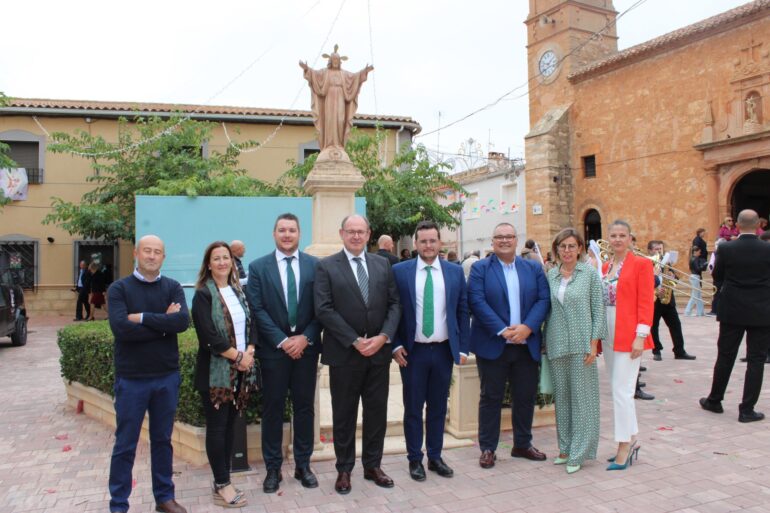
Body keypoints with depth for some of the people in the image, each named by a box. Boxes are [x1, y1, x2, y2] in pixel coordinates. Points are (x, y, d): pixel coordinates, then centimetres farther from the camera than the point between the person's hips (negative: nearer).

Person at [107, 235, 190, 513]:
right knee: (125, 445, 8)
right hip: (131, 378, -2)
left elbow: (183, 321, -14)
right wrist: (163, 324, -14)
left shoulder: (172, 287, 2)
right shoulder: (119, 288, -4)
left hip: (168, 376, 2)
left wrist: (142, 317, -17)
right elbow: (121, 328, -19)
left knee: (162, 440, 14)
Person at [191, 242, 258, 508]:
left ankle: (222, 482, 20)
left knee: (229, 425, 10)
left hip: (241, 370, 6)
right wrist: (237, 356, -14)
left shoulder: (238, 292, 12)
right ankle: (222, 485, 10)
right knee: (216, 427, 1)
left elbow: (250, 324, 10)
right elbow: (208, 335, -15)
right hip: (216, 371, -6)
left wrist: (249, 352, -7)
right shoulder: (203, 294, -7)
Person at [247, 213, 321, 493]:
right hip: (273, 349, -1)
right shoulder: (258, 267, 1)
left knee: (305, 407, 10)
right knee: (273, 409, 7)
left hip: (306, 347, 1)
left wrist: (305, 338, -11)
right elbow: (257, 310, -5)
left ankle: (303, 464, 24)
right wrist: (283, 341, -12)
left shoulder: (315, 265, 3)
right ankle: (273, 468, 20)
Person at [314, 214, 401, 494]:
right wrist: (355, 341, -15)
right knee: (344, 414, 9)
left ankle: (372, 465, 28)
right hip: (344, 353, -3)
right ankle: (344, 469, 24)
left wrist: (383, 337, -11)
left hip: (379, 351, 3)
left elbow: (394, 304, 5)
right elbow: (324, 310, -11)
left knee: (377, 411, 12)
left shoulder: (383, 264, 8)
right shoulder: (326, 266, -3)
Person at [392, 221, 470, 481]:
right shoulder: (399, 271, -2)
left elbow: (462, 311, 6)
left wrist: (463, 348, 2)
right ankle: (415, 459, 23)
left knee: (438, 406, 13)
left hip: (444, 350, 2)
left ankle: (435, 456, 27)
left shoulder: (455, 271, 4)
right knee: (413, 408, 8)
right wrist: (395, 345, -7)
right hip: (412, 351, -2)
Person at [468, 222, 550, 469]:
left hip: (527, 345, 4)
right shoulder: (480, 269, -1)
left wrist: (527, 327, -14)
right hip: (492, 345, -3)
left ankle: (522, 444, 29)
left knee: (526, 396, 12)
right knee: (491, 397, 5)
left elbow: (543, 300, 1)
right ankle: (487, 448, 17)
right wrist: (503, 331, -18)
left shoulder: (534, 268, 9)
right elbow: (477, 302, -11)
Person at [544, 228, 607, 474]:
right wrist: (545, 341, 9)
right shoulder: (551, 275, 8)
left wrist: (594, 343, -10)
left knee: (581, 396, 2)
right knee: (561, 396, 11)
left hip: (581, 344, -4)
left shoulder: (590, 273, -2)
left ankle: (579, 452, 12)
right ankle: (565, 447, 23)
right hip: (556, 344, 4)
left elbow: (598, 309, -4)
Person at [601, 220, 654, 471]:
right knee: (619, 391, 13)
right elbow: (599, 302, 12)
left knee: (621, 391, -6)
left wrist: (641, 336, -16)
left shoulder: (641, 264, -4)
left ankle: (625, 446, 6)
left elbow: (646, 303, -9)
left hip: (628, 335, -6)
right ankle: (631, 441, 26)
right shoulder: (604, 267, 12)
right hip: (608, 335, 6)